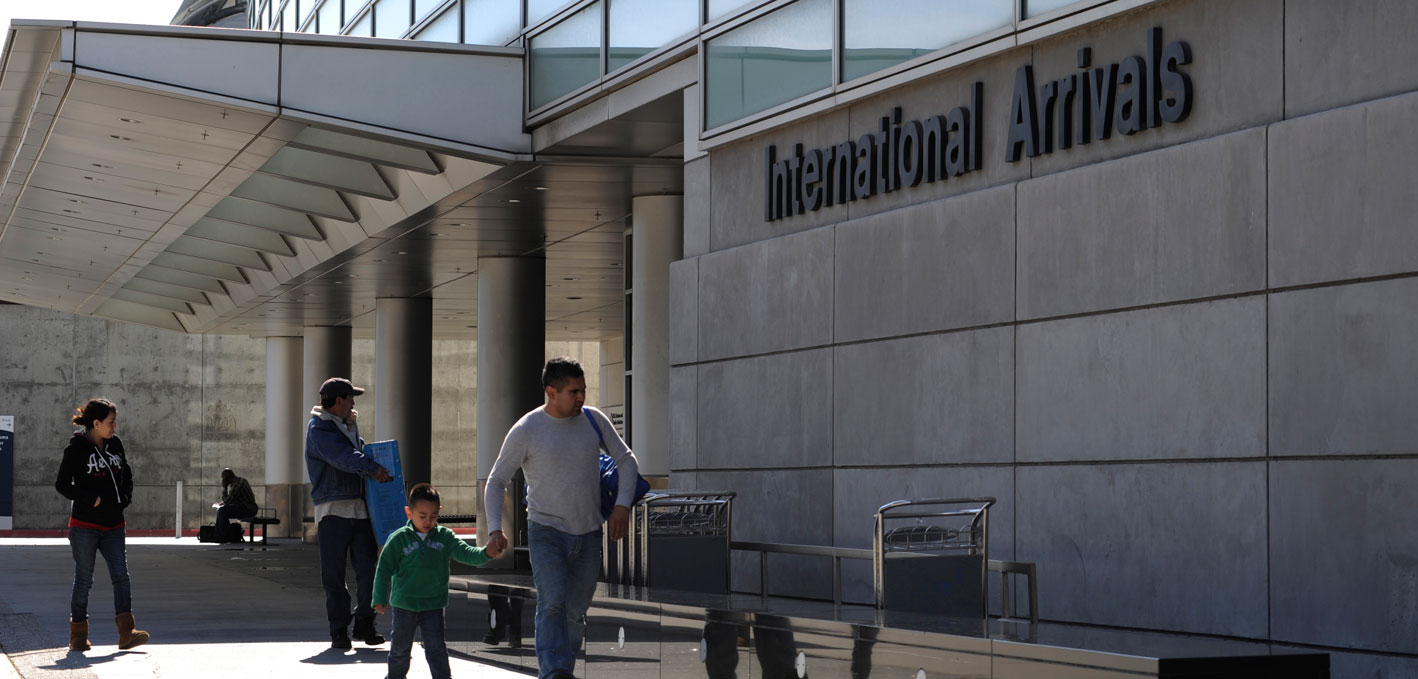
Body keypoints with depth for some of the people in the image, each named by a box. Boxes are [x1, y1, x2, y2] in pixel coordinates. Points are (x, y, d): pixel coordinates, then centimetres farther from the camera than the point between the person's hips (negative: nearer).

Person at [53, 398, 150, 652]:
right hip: (85, 526, -5)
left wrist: (125, 498, 6)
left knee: (121, 577, -5)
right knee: (84, 580, 2)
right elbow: (62, 484, -7)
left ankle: (126, 633, -8)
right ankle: (78, 636, 12)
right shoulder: (77, 448, -8)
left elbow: (127, 474, 23)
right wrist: (92, 500, -15)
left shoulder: (115, 444, 8)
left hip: (113, 526, 5)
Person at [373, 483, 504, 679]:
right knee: (401, 647, 14)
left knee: (436, 648, -2)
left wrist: (486, 553, -30)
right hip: (404, 605, -1)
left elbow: (465, 553, -10)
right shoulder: (398, 539, -9)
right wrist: (380, 599, -4)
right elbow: (384, 569, -4)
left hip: (434, 605, 1)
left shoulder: (445, 537, -3)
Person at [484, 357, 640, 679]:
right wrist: (494, 528, -10)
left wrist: (622, 504, -5)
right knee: (552, 603, -21)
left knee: (576, 613, 7)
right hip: (546, 531, -4)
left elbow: (627, 461, 10)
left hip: (588, 534, 4)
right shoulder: (525, 431, -8)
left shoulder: (594, 420, 1)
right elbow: (496, 481, 2)